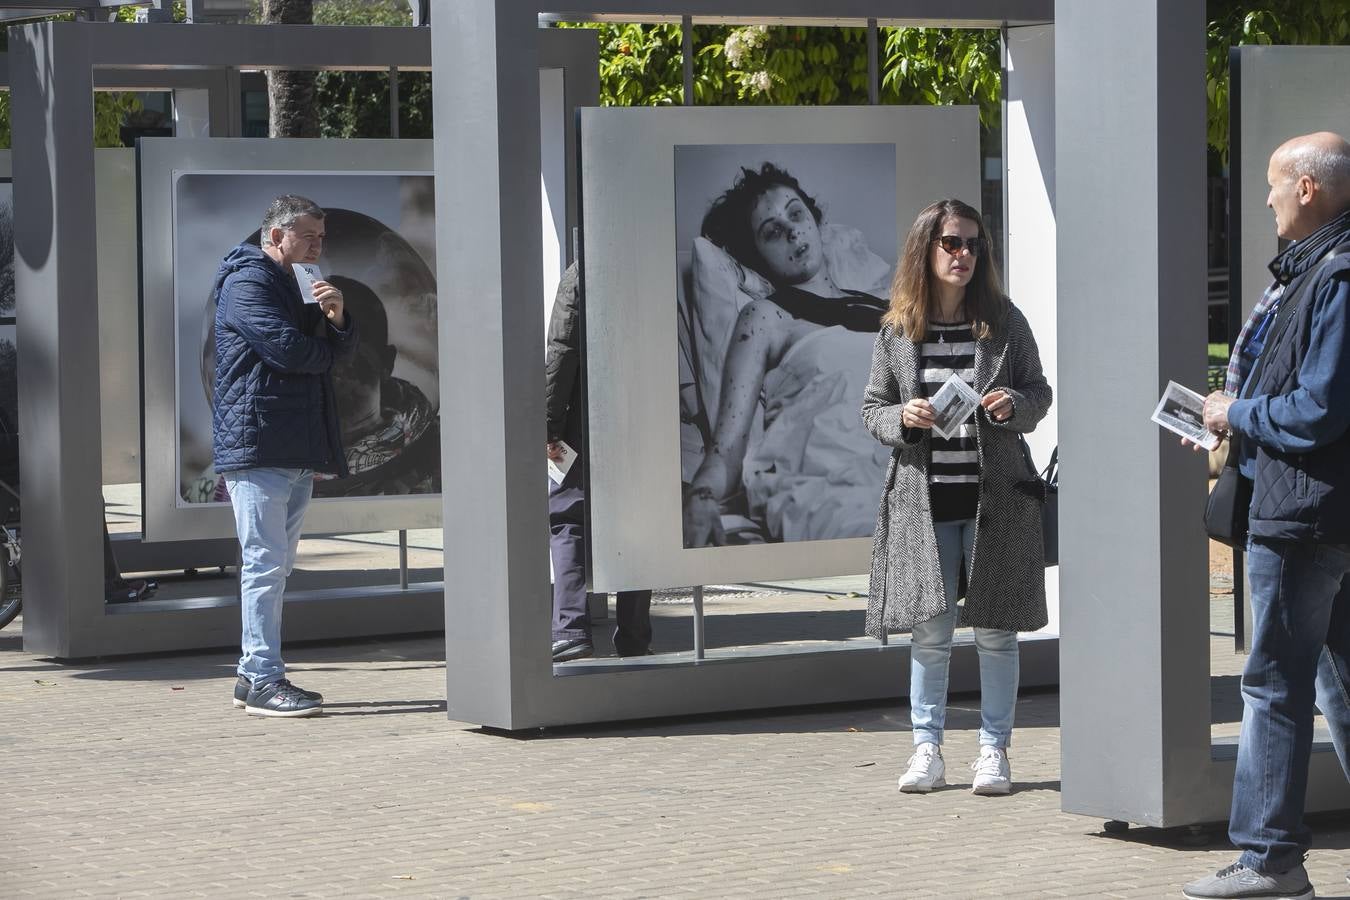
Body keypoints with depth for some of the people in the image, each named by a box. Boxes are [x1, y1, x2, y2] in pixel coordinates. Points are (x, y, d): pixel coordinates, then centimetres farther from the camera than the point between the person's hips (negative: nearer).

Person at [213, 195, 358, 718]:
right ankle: (264, 680, -11)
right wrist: (325, 350, 2)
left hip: (298, 448, 10)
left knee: (275, 565, 11)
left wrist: (335, 317, -8)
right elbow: (288, 348, -20)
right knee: (265, 562, -11)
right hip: (256, 441, -10)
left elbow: (342, 348, 15)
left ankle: (254, 675, 16)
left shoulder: (299, 284, 24)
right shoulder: (248, 282, -7)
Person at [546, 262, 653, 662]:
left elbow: (563, 354, -11)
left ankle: (571, 629, -9)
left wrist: (551, 426, -7)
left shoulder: (579, 276, -7)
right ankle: (634, 639, 11)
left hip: (588, 426, -3)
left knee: (565, 519, 4)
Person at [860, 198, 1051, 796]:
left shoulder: (1004, 322, 2)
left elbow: (1039, 393, 9)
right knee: (929, 629, 5)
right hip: (923, 499, 1)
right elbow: (872, 409, 9)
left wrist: (1014, 406, -13)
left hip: (994, 496, -1)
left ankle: (993, 748, 12)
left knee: (995, 629, 3)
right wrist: (903, 419, -12)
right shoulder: (897, 330, 3)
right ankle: (927, 749, 14)